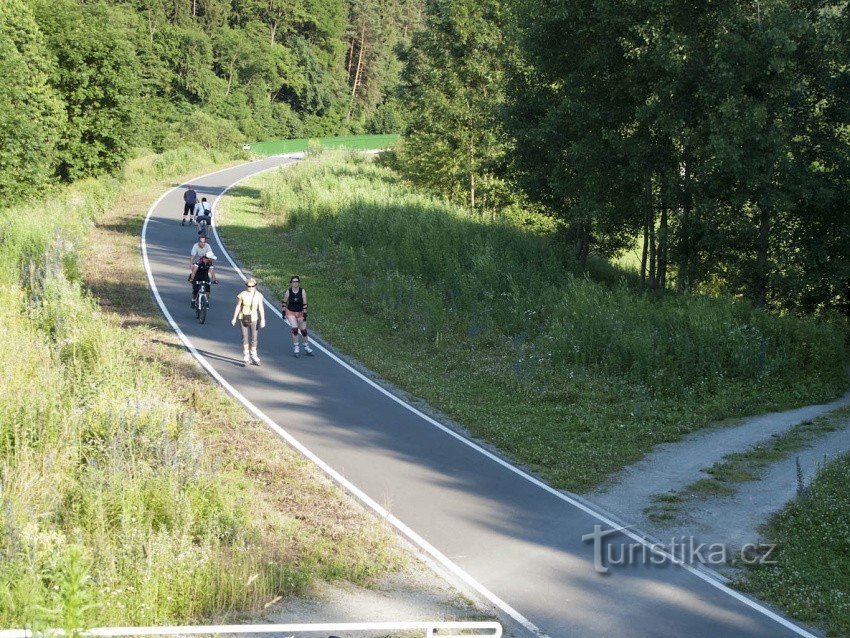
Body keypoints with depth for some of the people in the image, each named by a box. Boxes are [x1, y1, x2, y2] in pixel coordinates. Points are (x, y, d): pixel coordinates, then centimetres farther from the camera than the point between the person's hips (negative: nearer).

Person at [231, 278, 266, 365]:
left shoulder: (258, 295, -4)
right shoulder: (242, 295, -8)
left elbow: (261, 308, -6)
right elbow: (238, 307, -1)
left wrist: (262, 320, -12)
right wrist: (234, 318, 1)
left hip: (253, 318, 2)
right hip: (243, 318, -2)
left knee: (254, 337, 6)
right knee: (245, 337, -3)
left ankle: (253, 356, 18)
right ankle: (245, 356, 4)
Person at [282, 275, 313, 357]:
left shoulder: (302, 291, -10)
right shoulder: (288, 292, -9)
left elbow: (305, 304, -10)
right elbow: (284, 302, 5)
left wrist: (305, 314, -14)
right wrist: (283, 312, 3)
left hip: (300, 312, 1)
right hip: (290, 312, -1)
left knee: (303, 330, 5)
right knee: (294, 329, -15)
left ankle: (306, 347, 24)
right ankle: (296, 348, -4)